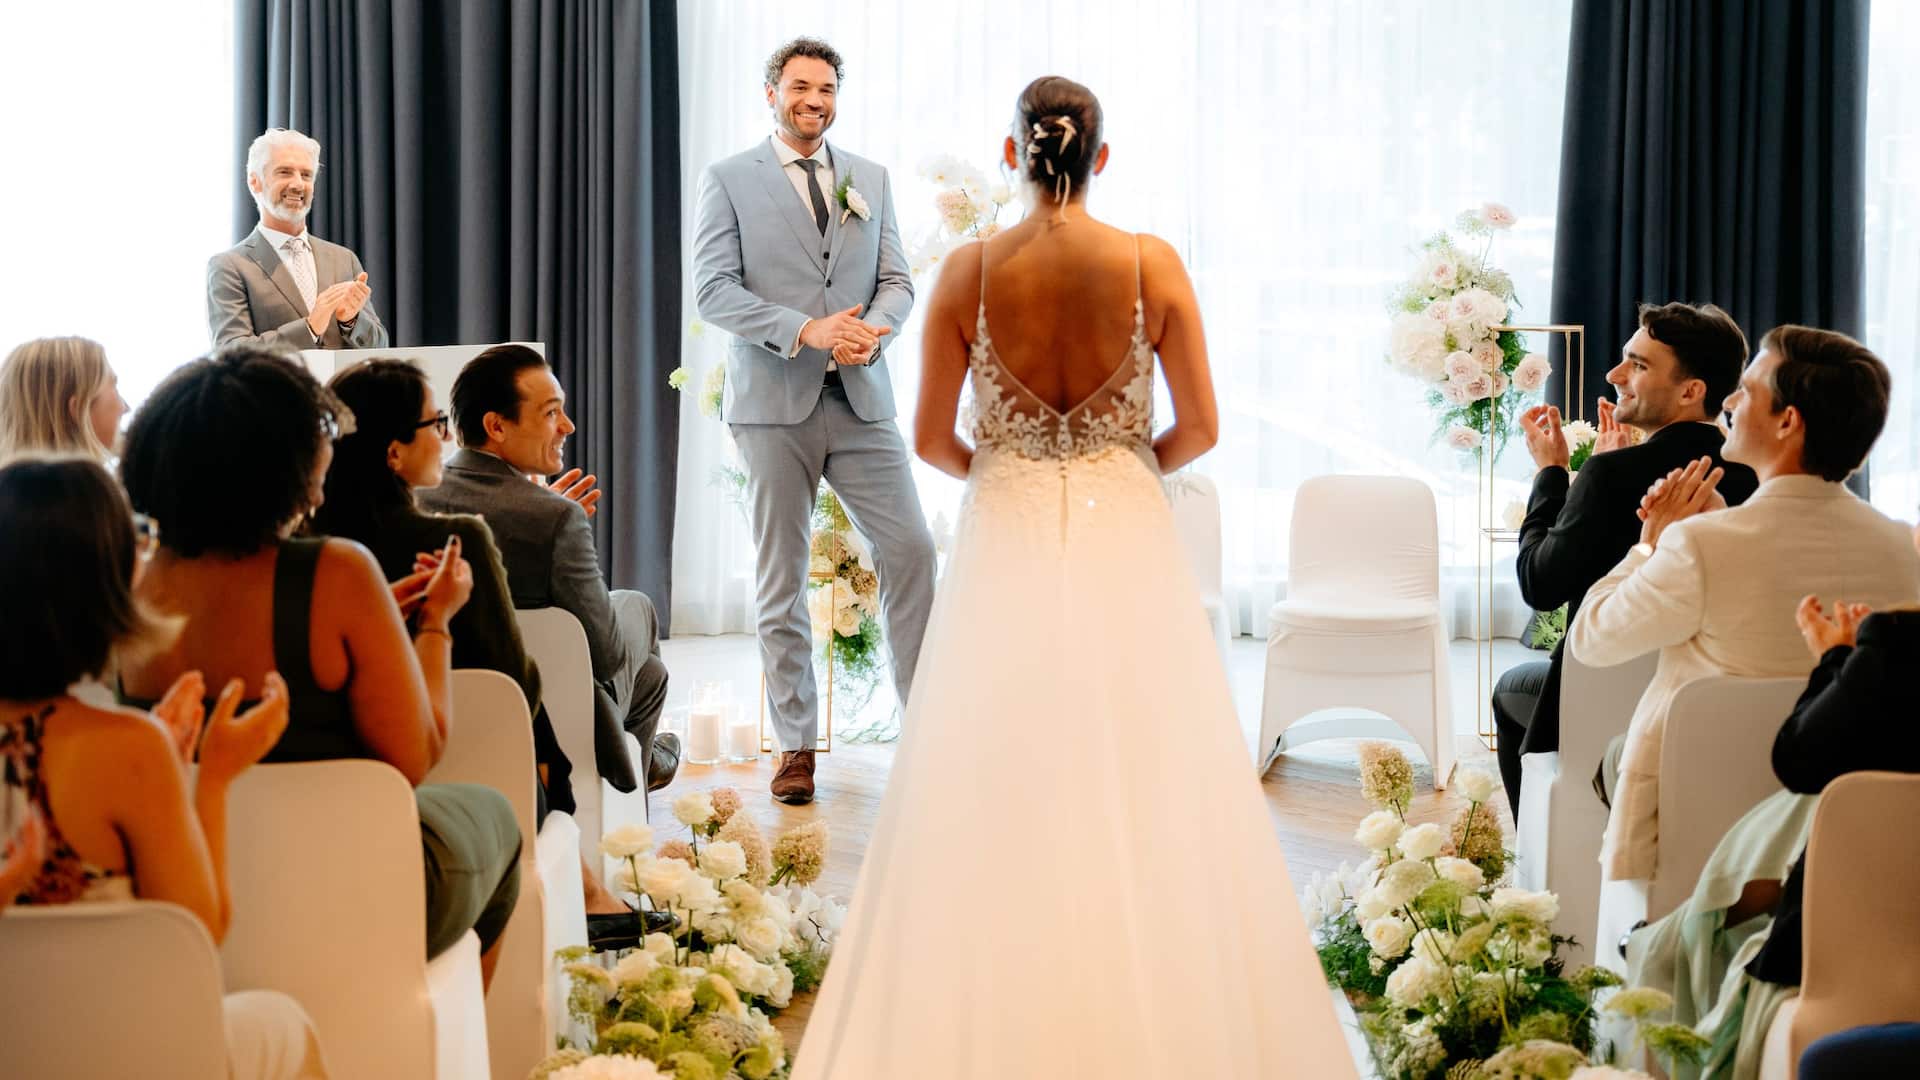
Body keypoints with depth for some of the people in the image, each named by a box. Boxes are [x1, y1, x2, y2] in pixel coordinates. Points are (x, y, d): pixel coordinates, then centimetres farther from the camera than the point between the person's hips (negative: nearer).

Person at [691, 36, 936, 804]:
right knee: (781, 580, 3)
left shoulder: (871, 180, 13)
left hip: (861, 400, 3)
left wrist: (873, 329, -13)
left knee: (910, 550, -6)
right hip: (774, 402, -3)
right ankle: (795, 746, 11)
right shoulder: (729, 181, 2)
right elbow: (712, 291, -7)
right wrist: (805, 330, -18)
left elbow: (896, 281, 10)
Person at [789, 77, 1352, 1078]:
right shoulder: (1153, 265, -4)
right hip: (1124, 543, 0)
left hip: (1006, 541, 0)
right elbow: (1198, 428, -1)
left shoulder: (969, 270, -4)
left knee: (995, 799, 6)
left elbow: (932, 439, -1)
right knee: (1142, 794, 6)